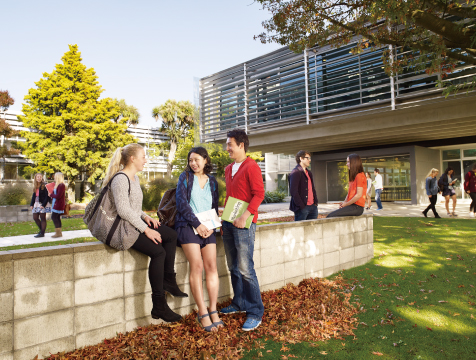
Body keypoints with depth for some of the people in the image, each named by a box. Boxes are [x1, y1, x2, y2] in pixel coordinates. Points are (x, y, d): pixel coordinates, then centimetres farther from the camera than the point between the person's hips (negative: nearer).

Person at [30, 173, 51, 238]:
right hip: (36, 204, 8)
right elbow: (34, 196, 18)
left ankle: (42, 233, 5)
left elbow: (47, 196, -14)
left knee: (43, 219, -1)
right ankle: (41, 230, 22)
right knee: (35, 218, 8)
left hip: (42, 204, -8)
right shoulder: (35, 186, 12)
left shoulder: (44, 186, -10)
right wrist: (31, 204, 10)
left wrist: (43, 205, -19)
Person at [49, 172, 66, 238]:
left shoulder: (61, 185, -17)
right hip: (56, 204, 10)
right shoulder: (57, 185, 16)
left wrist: (51, 195, -7)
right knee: (57, 218, 11)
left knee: (54, 217, -9)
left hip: (58, 204, -10)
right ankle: (59, 232, 17)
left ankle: (58, 233, -4)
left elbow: (58, 196, -21)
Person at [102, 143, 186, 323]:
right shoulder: (120, 179, -17)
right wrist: (145, 229, -22)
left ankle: (168, 280, 8)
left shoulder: (134, 177, 14)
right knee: (158, 251, -21)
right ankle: (159, 306, -16)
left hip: (136, 223, 10)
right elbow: (123, 210, -25)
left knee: (171, 235, 4)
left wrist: (145, 217, 4)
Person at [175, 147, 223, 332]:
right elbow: (181, 202, -4)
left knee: (211, 266, -8)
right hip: (188, 225, -3)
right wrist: (197, 224, -12)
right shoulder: (185, 177, 6)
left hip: (207, 227, 3)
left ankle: (213, 311, 0)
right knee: (197, 266, -15)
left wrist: (212, 225, -2)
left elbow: (214, 207, 16)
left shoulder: (212, 181, 16)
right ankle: (203, 313, -10)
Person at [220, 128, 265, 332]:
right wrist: (224, 218, 17)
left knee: (245, 269, -7)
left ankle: (255, 313, 4)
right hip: (229, 224, 8)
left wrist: (245, 216, -22)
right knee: (233, 268, 14)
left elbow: (259, 194, -14)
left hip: (244, 225, -8)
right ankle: (239, 303, 28)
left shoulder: (251, 167, -8)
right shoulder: (228, 169, 17)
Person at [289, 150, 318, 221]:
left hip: (313, 207, 8)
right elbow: (293, 191, -17)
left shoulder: (309, 173, 20)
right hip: (302, 208, -8)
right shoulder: (295, 173, -9)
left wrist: (315, 202, 12)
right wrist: (301, 206, -18)